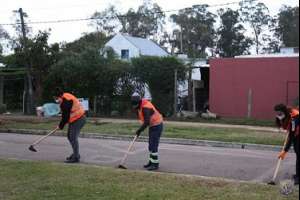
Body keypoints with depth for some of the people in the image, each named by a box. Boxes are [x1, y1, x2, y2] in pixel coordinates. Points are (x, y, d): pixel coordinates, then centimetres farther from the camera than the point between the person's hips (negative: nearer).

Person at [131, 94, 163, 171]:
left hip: (157, 126, -10)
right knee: (150, 145, 15)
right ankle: (151, 162, 26)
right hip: (152, 125, 10)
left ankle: (155, 164, -5)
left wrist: (140, 130, -25)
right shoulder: (140, 106, 4)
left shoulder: (145, 108, -27)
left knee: (153, 145, -11)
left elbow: (147, 122, -34)